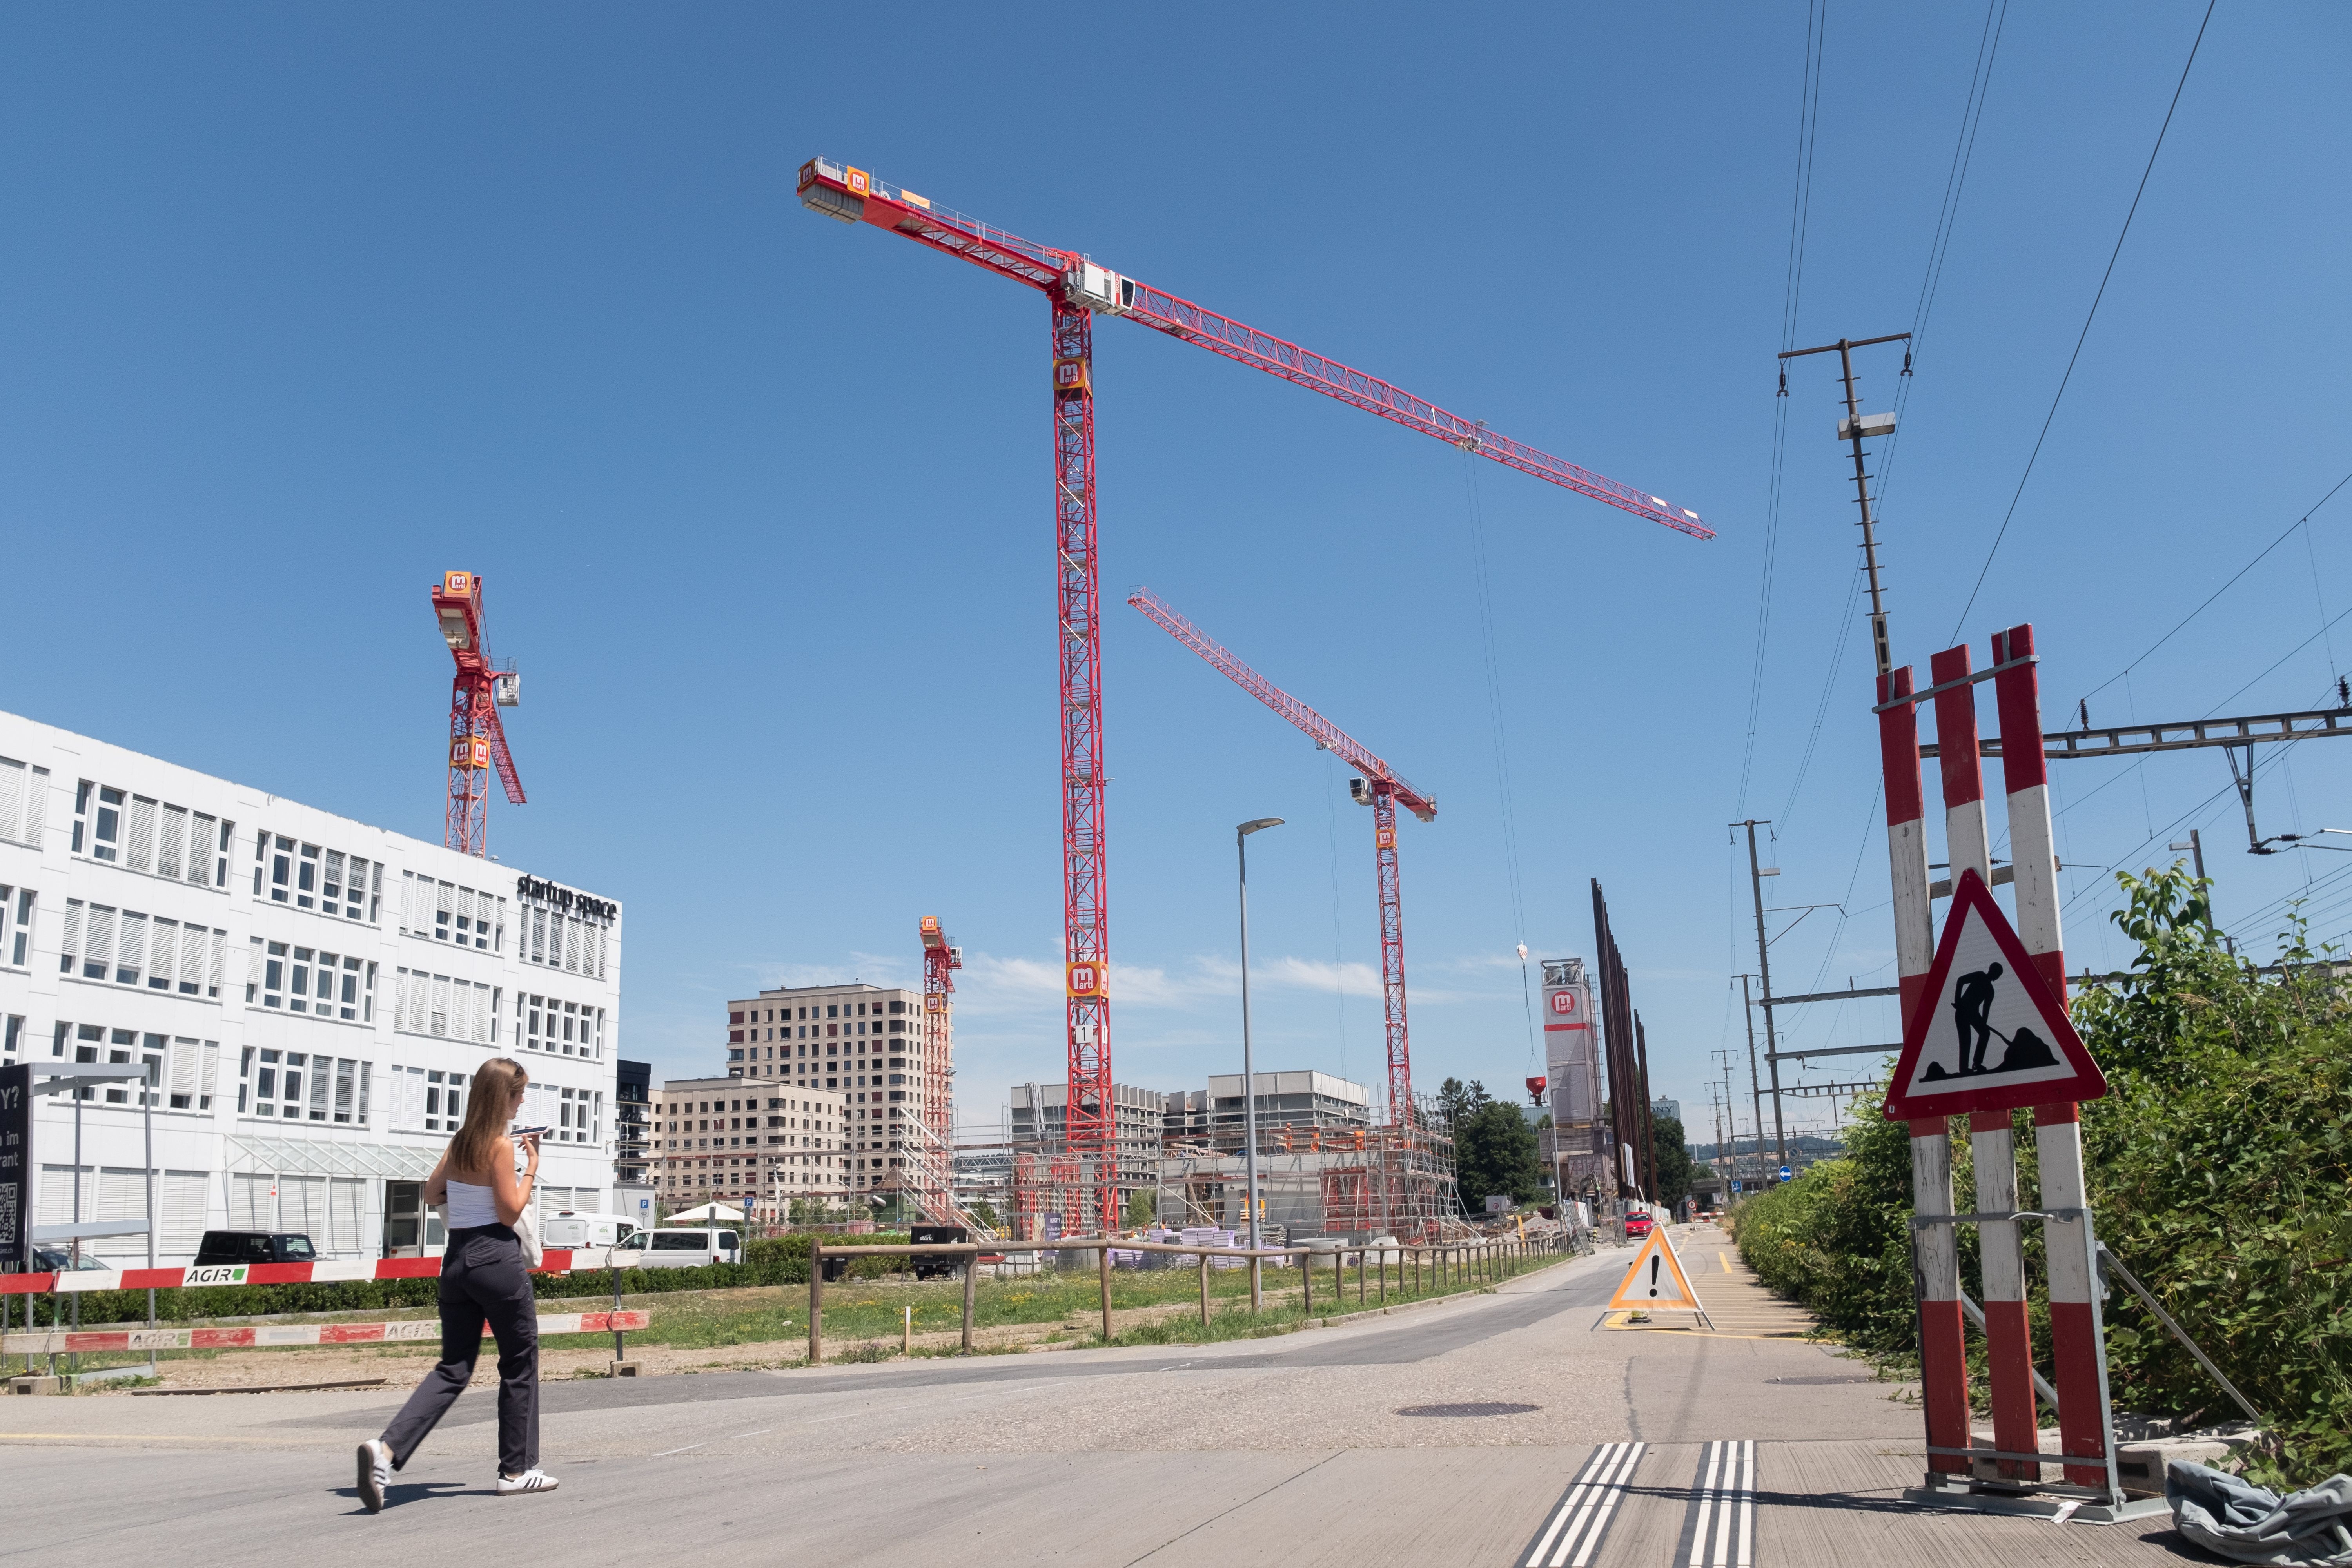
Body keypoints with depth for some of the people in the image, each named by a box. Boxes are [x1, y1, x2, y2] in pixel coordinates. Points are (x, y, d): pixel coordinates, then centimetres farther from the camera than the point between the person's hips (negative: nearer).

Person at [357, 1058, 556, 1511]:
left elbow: (432, 1194, 18)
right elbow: (510, 1213, -13)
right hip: (497, 1258, -7)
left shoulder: (460, 1142, 8)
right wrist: (530, 1169, -4)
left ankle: (387, 1447, -12)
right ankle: (517, 1470, 15)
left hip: (457, 1257, 7)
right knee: (520, 1363, 8)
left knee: (454, 1367, 9)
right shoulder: (502, 1146, -13)